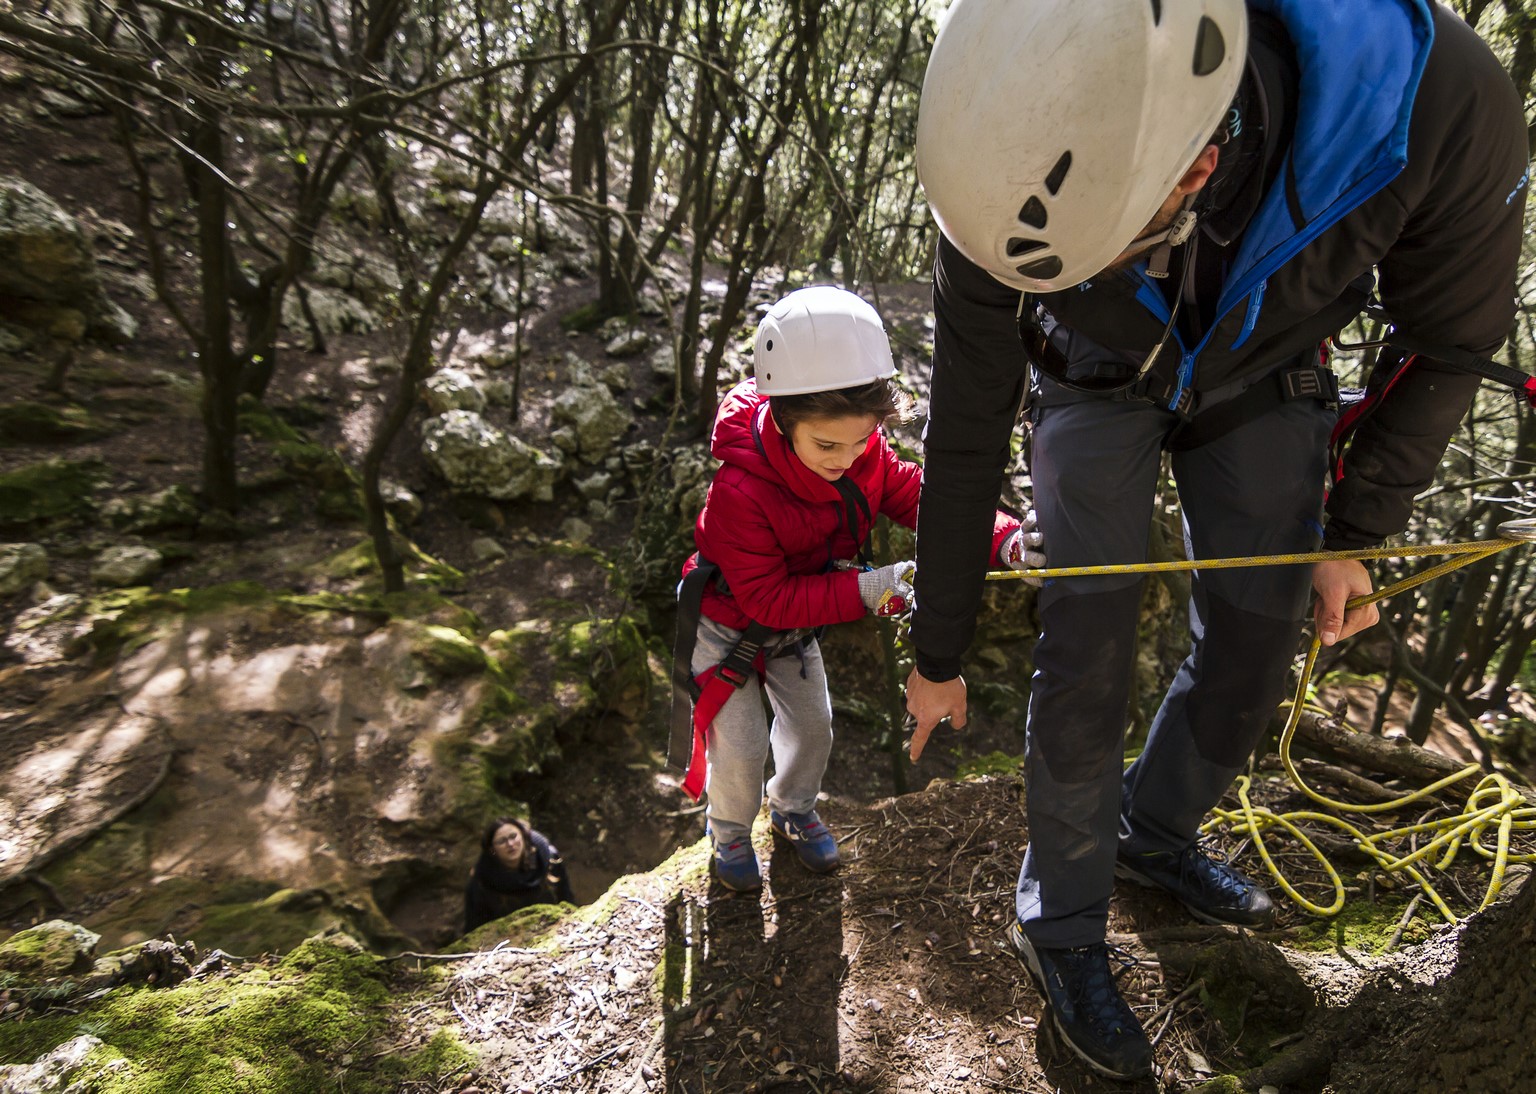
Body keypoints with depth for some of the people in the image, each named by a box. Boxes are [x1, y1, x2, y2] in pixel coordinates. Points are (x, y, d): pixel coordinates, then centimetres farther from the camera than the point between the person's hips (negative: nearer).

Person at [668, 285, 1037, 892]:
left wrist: (1005, 537, -35)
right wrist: (864, 589, -42)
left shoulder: (866, 454, -20)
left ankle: (793, 808, 46)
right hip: (728, 625, -5)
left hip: (796, 621, 6)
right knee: (741, 748, 1)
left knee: (813, 726, 15)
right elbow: (768, 597, -35)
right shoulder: (739, 491, -38)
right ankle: (729, 831, 34)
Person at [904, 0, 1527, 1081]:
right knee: (1089, 645, -11)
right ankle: (1061, 921, 12)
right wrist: (939, 655, -14)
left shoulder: (1442, 101, -37)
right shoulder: (1027, 181, -36)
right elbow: (966, 439, -24)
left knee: (1254, 646, 2)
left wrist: (1357, 534, -11)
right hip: (1101, 383, -1)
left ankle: (1155, 831, 32)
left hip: (1260, 376, 2)